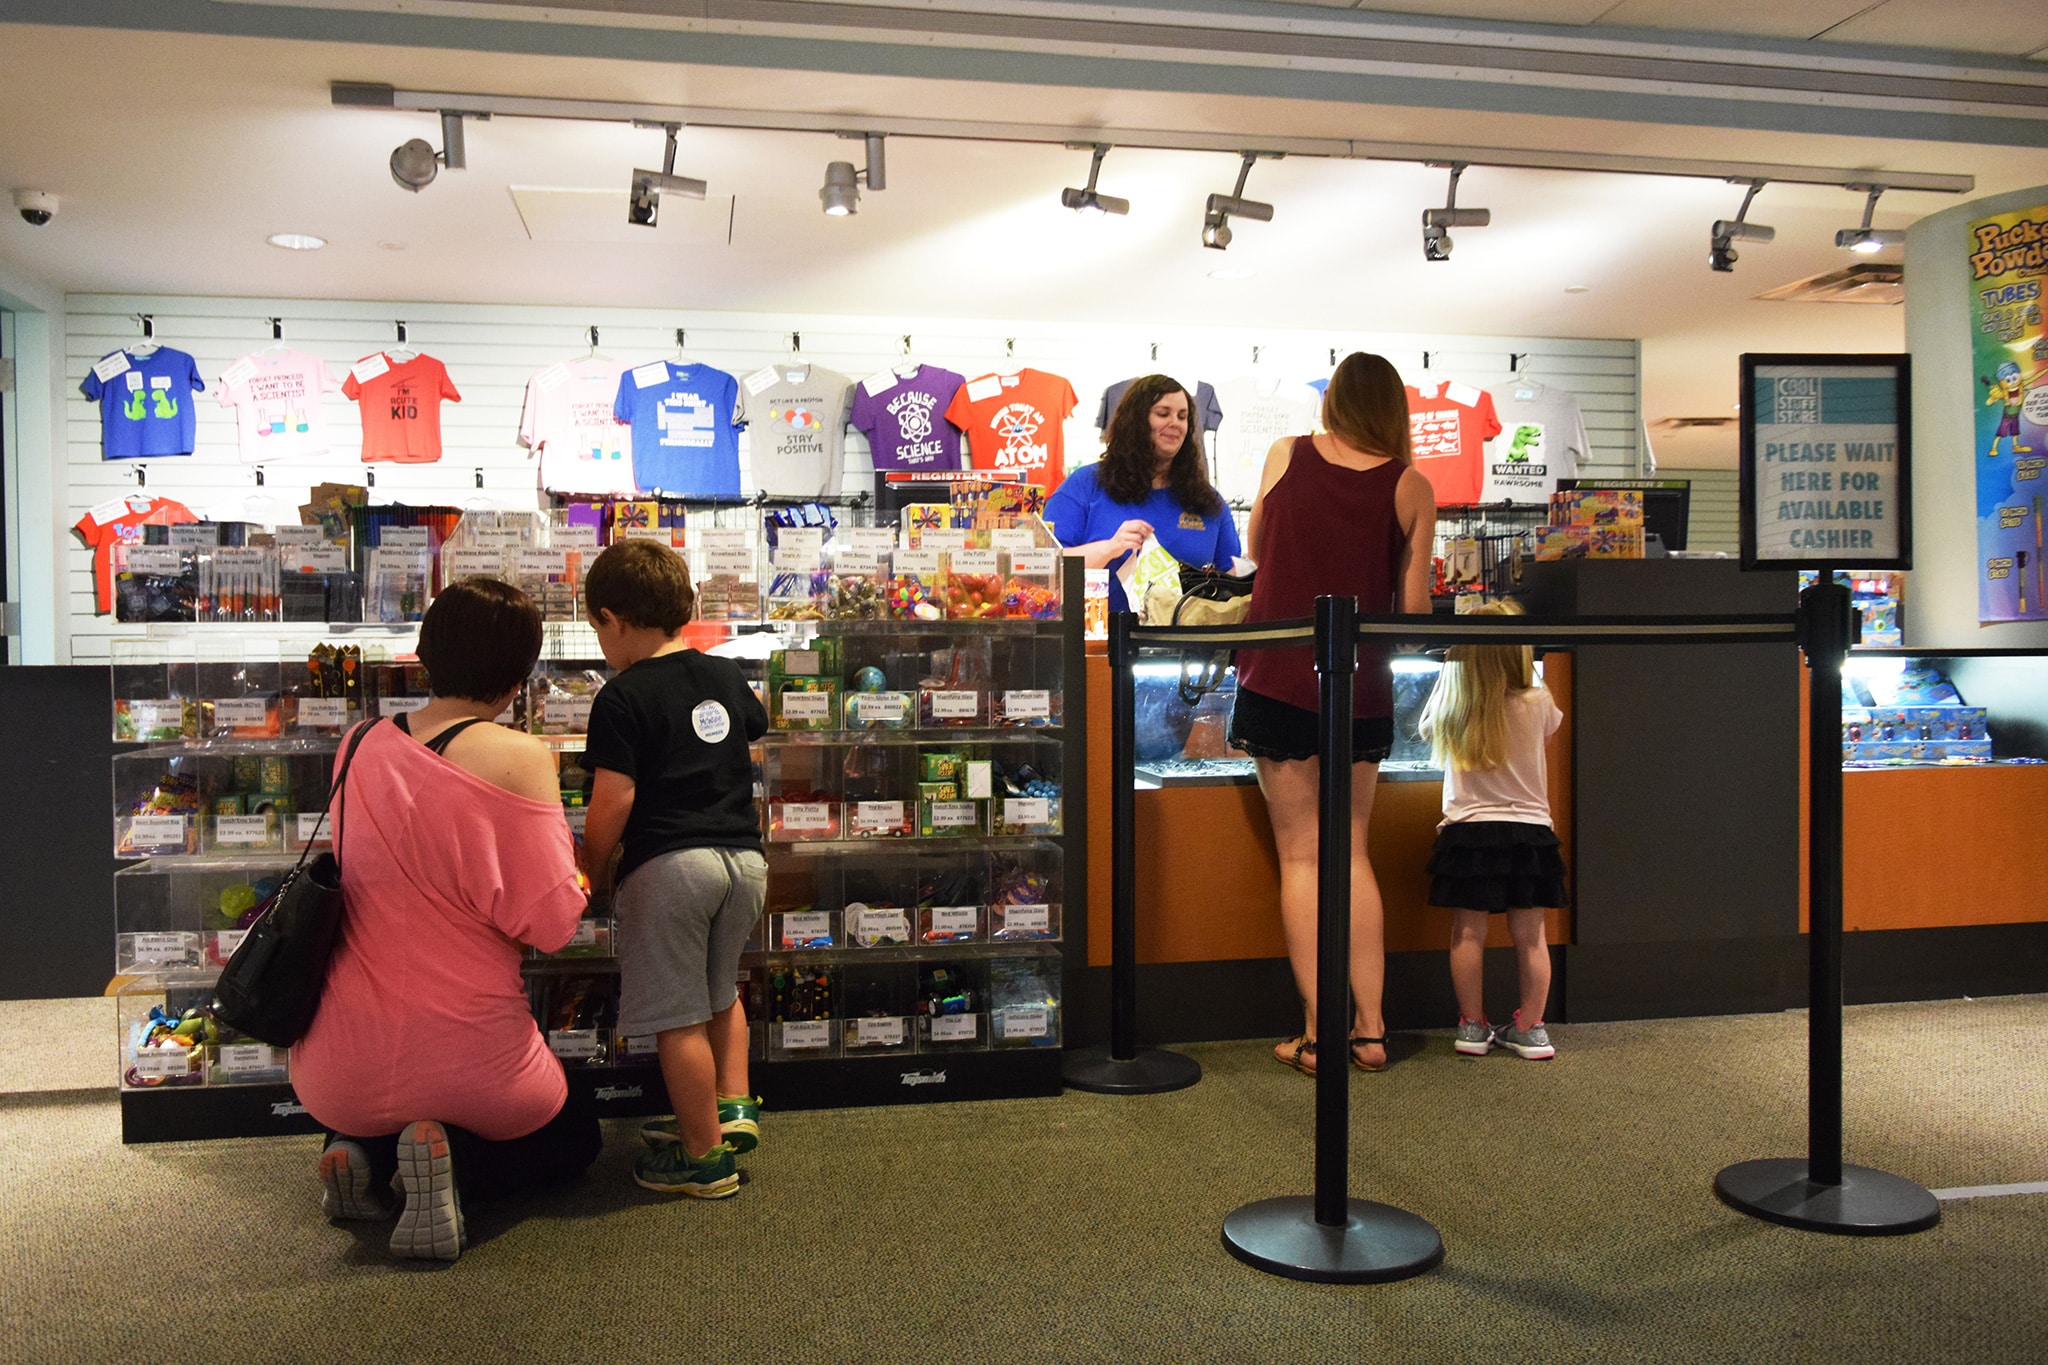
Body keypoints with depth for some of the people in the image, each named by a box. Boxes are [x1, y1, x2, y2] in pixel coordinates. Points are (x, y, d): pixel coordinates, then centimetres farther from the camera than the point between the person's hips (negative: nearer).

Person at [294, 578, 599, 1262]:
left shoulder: (360, 745, -1)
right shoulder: (518, 757, -17)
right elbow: (550, 921, -17)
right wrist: (576, 873, 3)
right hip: (463, 1053, -5)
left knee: (367, 1115, 41)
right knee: (573, 1140, 26)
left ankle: (362, 1152, 5)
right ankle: (449, 1158, -4)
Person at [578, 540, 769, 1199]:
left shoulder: (622, 698, -7)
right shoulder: (725, 676, 12)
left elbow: (612, 804, -12)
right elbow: (754, 725, 34)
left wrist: (590, 867, 2)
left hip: (668, 866, -7)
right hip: (745, 857, 7)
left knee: (678, 1017, 2)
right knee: (720, 992, 27)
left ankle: (702, 1156, 9)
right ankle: (733, 1104, 20)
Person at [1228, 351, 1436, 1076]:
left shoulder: (1285, 455, 1)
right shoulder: (1411, 488, -1)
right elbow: (1414, 608, -1)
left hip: (1280, 681, -1)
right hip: (1363, 689, 1)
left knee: (1301, 856, 5)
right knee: (1353, 853, 14)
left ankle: (1317, 1035, 6)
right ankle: (1371, 1029, 16)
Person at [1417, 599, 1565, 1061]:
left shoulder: (1449, 713, -2)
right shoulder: (1537, 705, -6)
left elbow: (1427, 728, 20)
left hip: (1467, 830, 0)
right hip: (1529, 829, 0)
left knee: (1468, 933, 6)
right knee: (1529, 936, 6)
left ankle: (1472, 1027, 12)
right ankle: (1530, 1029, 13)